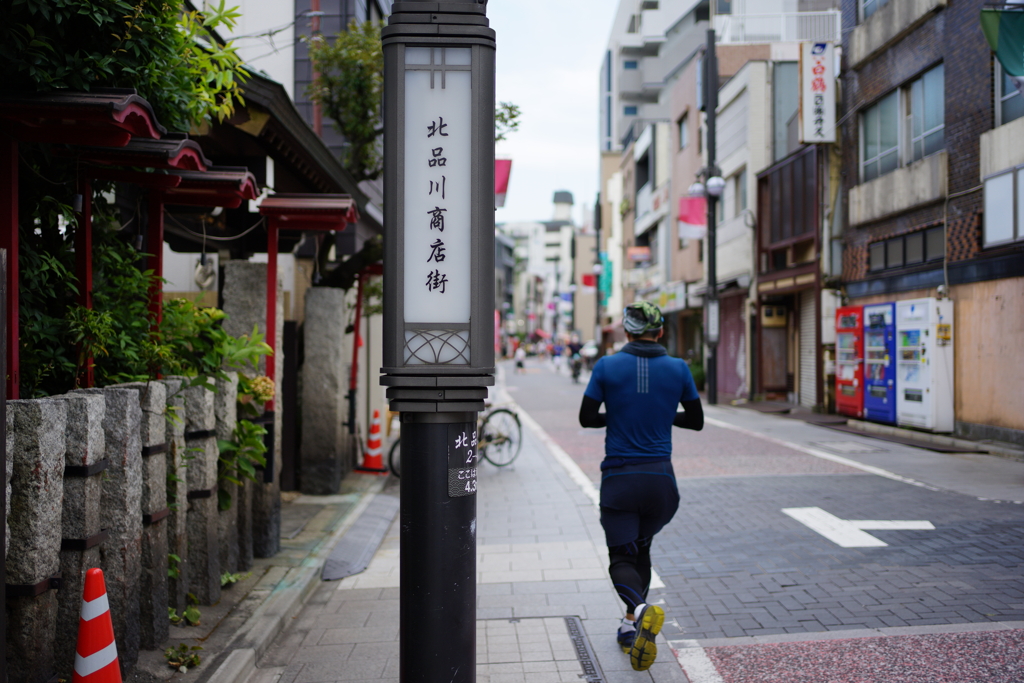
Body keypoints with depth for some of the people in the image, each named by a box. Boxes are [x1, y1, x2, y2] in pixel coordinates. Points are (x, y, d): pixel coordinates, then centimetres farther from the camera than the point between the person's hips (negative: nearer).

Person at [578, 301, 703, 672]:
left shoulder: (607, 366, -4)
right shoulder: (678, 368, 0)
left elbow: (586, 418, 1)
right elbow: (696, 421, 9)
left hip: (619, 478, -2)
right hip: (660, 478, 2)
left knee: (621, 557, 4)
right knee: (642, 549, 23)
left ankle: (640, 608, -26)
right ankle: (631, 625, 21)